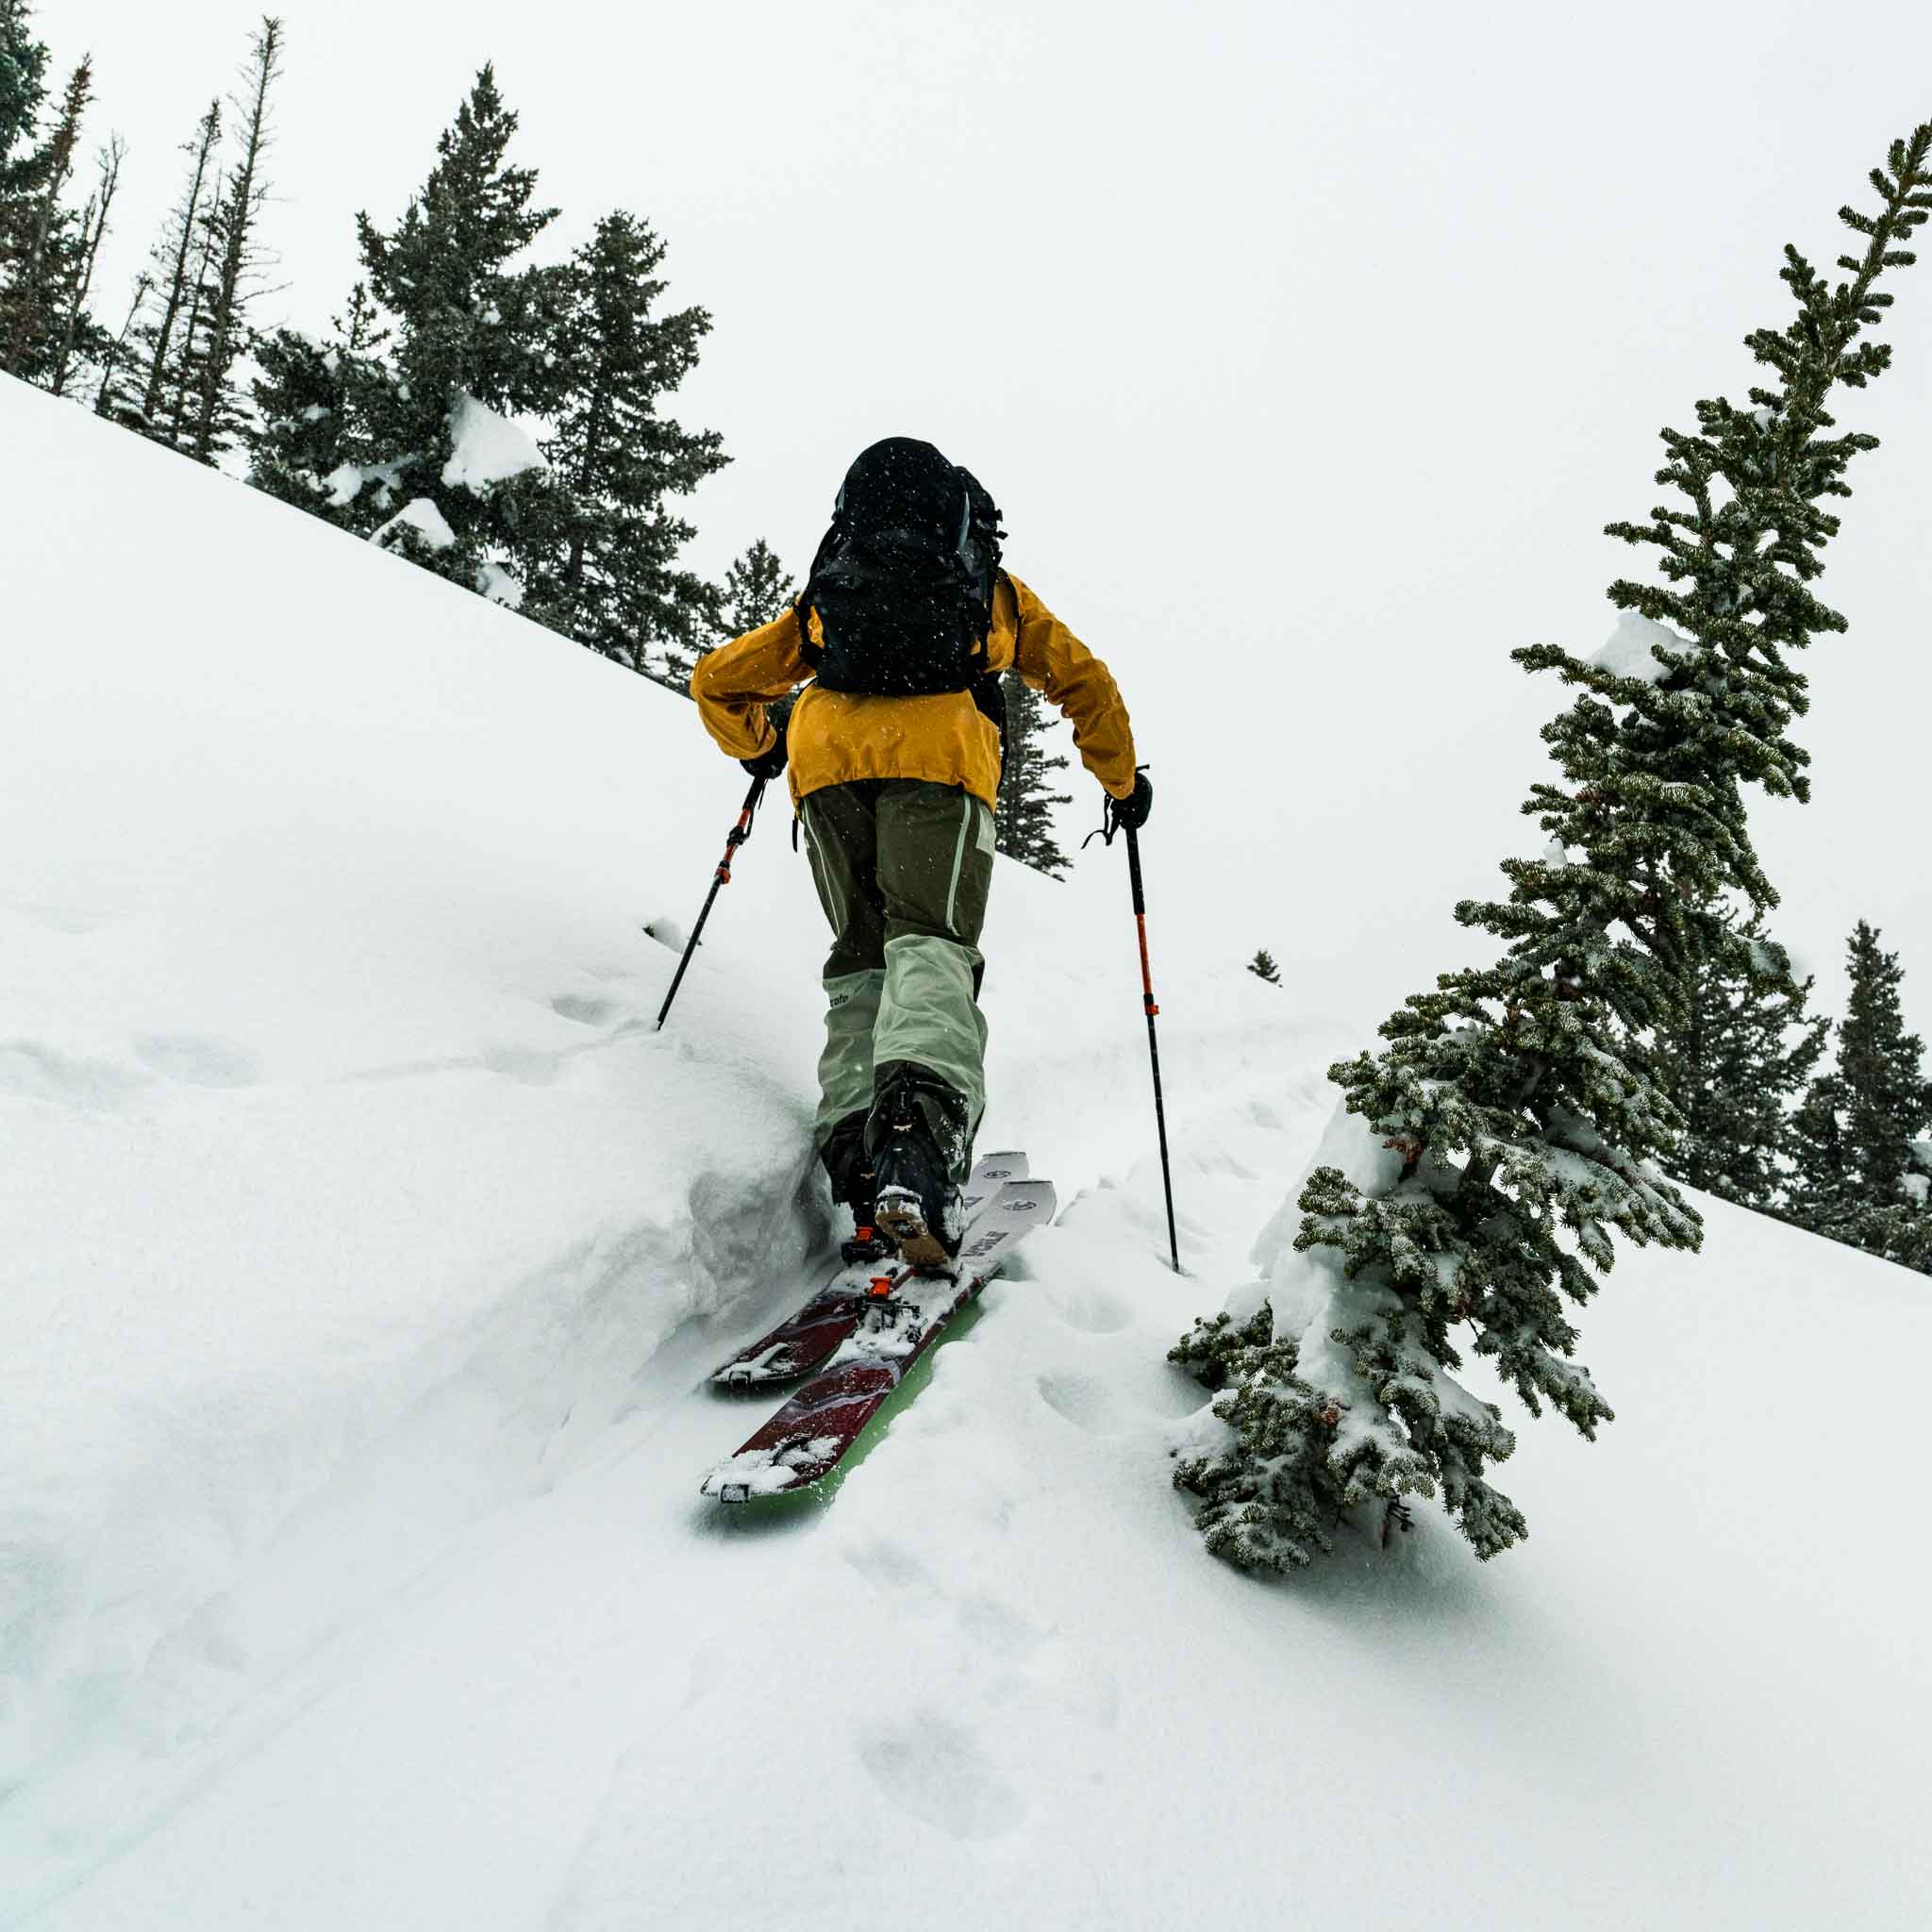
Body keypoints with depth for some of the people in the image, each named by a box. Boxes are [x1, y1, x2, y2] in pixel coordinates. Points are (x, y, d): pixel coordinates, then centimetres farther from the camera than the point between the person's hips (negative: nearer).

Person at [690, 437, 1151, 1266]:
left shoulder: (826, 595, 35)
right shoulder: (994, 591, 32)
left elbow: (716, 679, 35)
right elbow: (1085, 683, 28)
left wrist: (755, 747, 53)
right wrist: (1123, 782, 40)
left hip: (827, 759, 3)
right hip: (938, 756, -2)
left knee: (860, 956, 7)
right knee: (932, 945, -18)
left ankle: (857, 1154, -15)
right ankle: (918, 1133, -46)